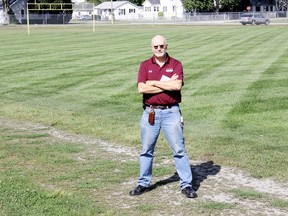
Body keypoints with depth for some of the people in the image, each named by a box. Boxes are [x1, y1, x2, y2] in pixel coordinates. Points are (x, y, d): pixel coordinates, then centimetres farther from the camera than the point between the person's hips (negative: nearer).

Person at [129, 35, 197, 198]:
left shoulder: (176, 64, 0)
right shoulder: (145, 65, 4)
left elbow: (177, 85, -18)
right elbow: (141, 88, -11)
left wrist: (154, 82, -12)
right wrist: (167, 84, -12)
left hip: (171, 112, -2)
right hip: (150, 113, 2)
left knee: (179, 149, 0)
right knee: (146, 150, 11)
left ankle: (186, 185, 7)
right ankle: (144, 183, 24)